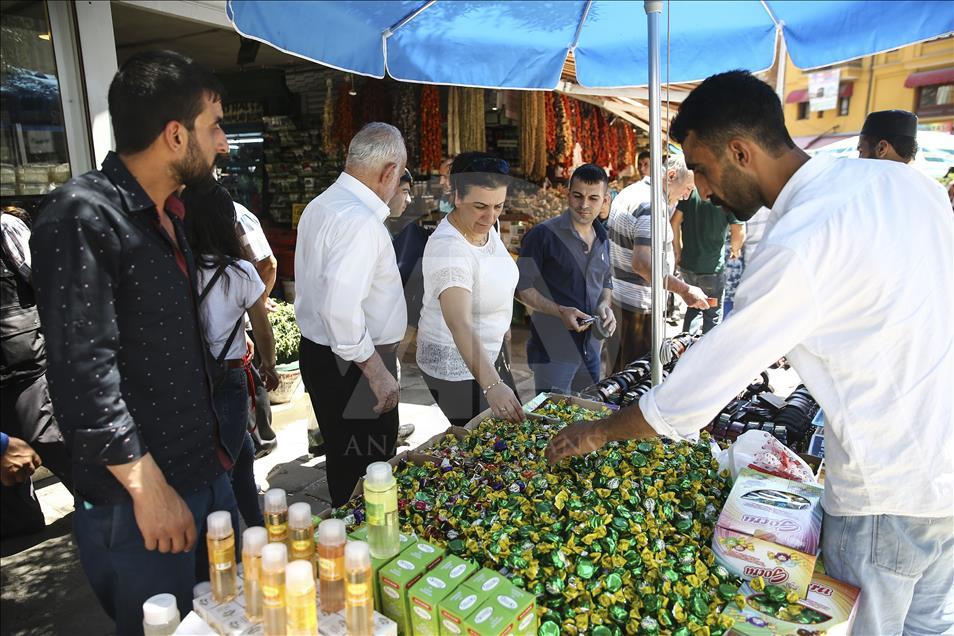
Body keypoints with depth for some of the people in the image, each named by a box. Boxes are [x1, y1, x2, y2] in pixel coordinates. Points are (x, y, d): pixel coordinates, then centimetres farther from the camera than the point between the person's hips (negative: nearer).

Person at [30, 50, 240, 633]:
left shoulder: (168, 214, 12)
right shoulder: (82, 217, -17)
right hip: (140, 497, -8)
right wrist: (149, 488, -19)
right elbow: (83, 374, -21)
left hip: (206, 471, 8)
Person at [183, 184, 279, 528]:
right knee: (219, 471, 8)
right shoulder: (240, 273, -12)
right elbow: (263, 333, 0)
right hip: (227, 380, -4)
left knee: (242, 452, 23)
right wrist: (269, 366, 18)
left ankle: (255, 528, 38)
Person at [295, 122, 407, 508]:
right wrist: (377, 372, -22)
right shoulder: (361, 222, -22)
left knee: (343, 456, 22)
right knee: (367, 472, 2)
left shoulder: (320, 205, 9)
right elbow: (341, 309, -30)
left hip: (318, 352, 10)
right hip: (354, 363, -10)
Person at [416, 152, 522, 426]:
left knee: (513, 421, 22)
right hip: (456, 364, -9)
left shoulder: (484, 224, -4)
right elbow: (459, 324, -43)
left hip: (489, 348, 9)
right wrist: (491, 385, -52)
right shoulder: (448, 248, -32)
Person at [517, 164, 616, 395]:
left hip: (592, 348, 7)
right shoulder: (544, 235, -12)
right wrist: (560, 311, -22)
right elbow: (522, 287, -11)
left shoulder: (602, 239, 10)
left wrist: (605, 305, 0)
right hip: (553, 350, -7)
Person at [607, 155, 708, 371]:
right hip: (639, 305, -10)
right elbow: (641, 264, -34)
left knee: (620, 365, 21)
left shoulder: (629, 192, 10)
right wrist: (685, 290, -33)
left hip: (618, 295, 10)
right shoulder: (651, 207, -22)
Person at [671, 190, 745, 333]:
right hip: (712, 268, -4)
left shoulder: (690, 191, -2)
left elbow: (674, 223, -3)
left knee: (693, 306, 24)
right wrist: (735, 250, 8)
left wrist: (678, 252, 8)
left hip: (687, 264, 4)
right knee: (713, 314, 13)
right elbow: (739, 233, -14)